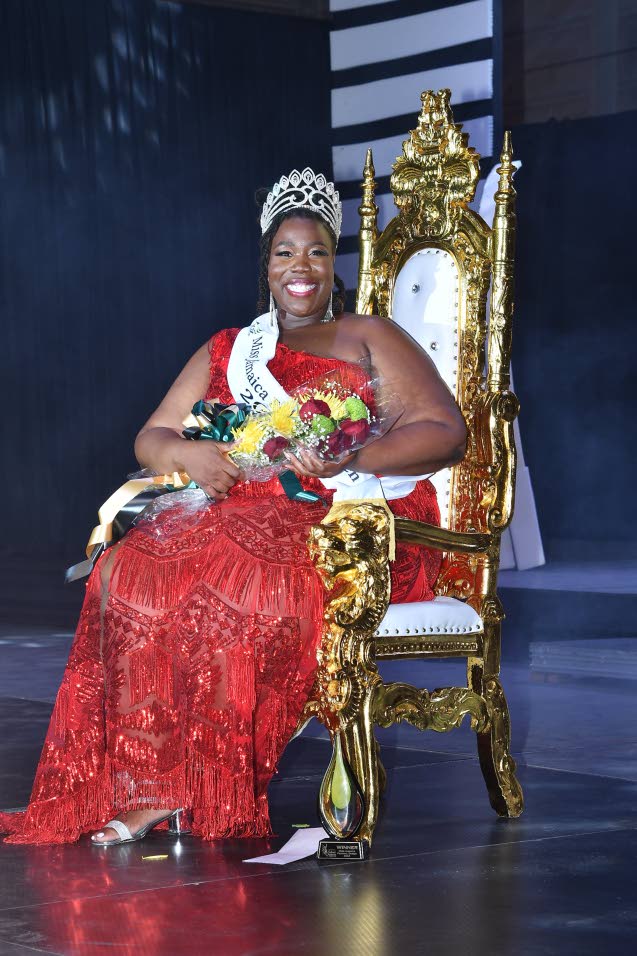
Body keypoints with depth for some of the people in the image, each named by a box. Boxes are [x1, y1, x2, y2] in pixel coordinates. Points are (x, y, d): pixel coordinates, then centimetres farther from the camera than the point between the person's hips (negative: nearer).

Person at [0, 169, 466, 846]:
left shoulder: (369, 338, 13)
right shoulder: (225, 351, 25)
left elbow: (445, 432, 1)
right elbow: (150, 440, 21)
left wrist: (350, 457, -16)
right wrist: (190, 455, -5)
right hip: (238, 508, 4)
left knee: (243, 581, -37)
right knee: (131, 571, -28)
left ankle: (211, 792, -28)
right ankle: (153, 785, -32)